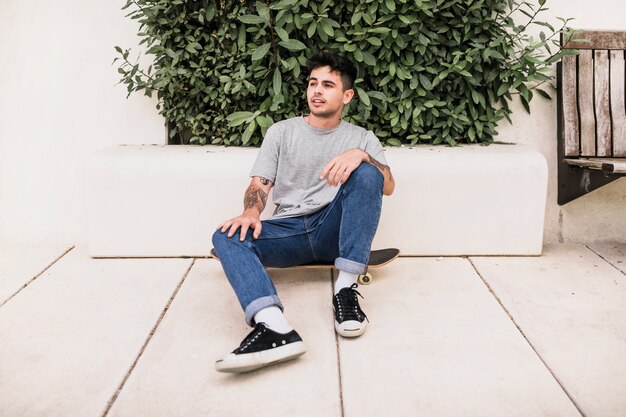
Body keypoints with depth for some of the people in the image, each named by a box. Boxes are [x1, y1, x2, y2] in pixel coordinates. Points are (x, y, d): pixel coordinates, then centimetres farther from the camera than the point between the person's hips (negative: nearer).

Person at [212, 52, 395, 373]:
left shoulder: (362, 137, 14)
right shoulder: (281, 132, 16)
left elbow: (388, 186, -1)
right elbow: (259, 184, 7)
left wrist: (361, 155, -22)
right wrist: (251, 211, -18)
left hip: (336, 230, -1)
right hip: (290, 231, 1)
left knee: (366, 173, -27)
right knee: (227, 236, -27)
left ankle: (346, 287, -29)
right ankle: (274, 326, -53)